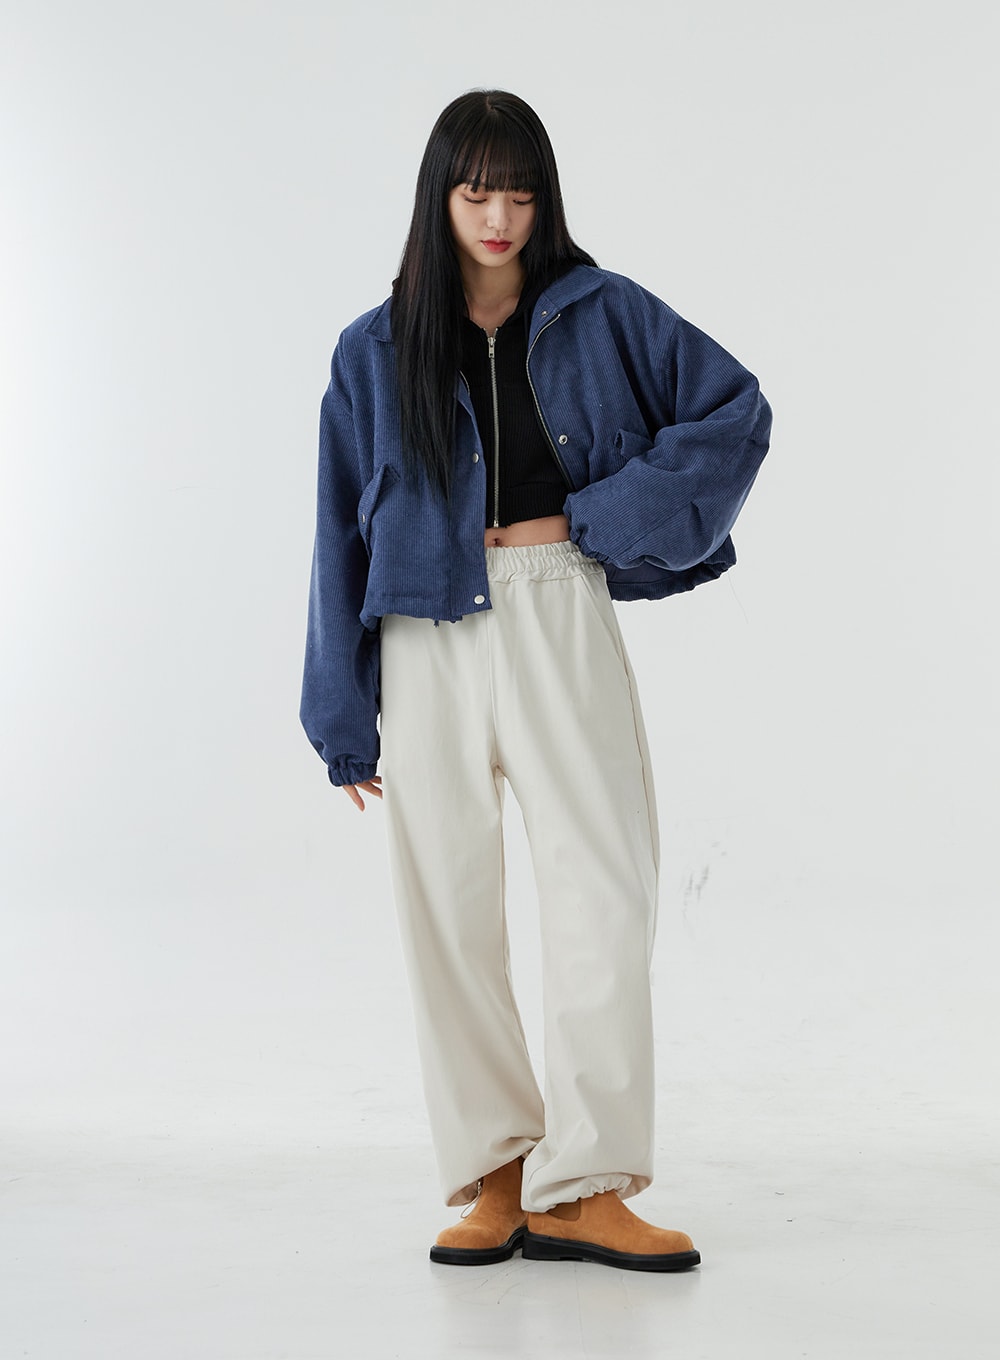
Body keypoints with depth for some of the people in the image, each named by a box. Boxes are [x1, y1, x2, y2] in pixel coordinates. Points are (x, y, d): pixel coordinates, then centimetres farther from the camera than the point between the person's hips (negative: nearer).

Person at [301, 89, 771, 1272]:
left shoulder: (602, 315, 6)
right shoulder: (375, 352, 9)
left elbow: (735, 411, 5)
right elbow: (343, 536, 10)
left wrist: (599, 516, -4)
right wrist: (346, 716, 8)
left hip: (560, 619, -1)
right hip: (429, 636, 1)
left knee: (604, 889, -10)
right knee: (449, 909, 1)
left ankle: (581, 1186, -3)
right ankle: (491, 1174, 13)